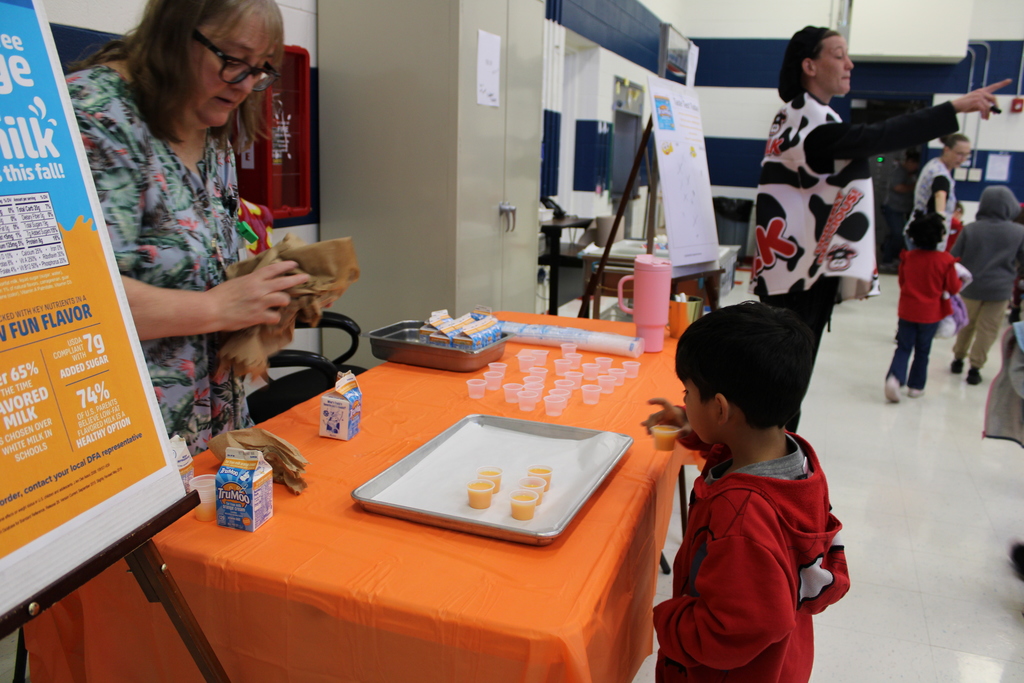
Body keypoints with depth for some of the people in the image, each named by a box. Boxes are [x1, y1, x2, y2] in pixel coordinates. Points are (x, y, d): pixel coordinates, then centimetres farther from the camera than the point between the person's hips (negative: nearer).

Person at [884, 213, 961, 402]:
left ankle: (894, 377, -15)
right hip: (931, 313, -1)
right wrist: (957, 277, 15)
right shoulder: (945, 260, -15)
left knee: (903, 347, 8)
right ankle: (915, 386, 21)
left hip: (907, 310, 2)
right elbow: (954, 288, -5)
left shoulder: (908, 257, -6)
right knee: (922, 350, 13)